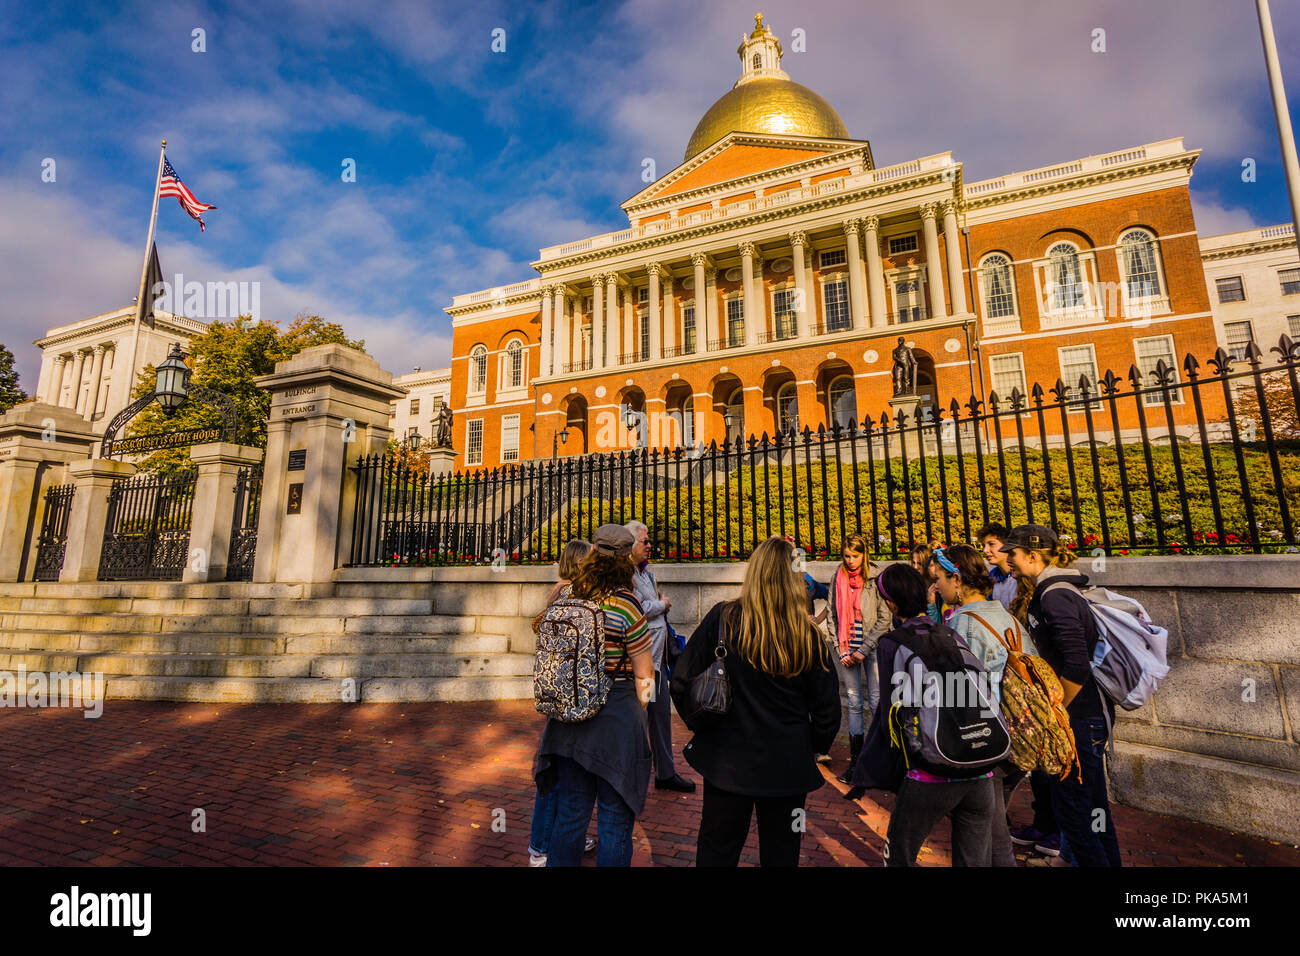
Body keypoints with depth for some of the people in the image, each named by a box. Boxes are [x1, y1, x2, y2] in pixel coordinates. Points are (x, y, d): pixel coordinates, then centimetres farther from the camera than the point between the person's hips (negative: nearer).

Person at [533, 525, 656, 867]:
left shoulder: (568, 595, -1)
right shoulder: (625, 603, -17)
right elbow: (644, 672, -10)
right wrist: (638, 704, 7)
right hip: (616, 714, -5)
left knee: (570, 812, 21)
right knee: (614, 819, 11)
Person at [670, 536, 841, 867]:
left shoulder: (723, 619, -14)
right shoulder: (809, 636, -11)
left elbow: (682, 682, -11)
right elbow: (828, 709, -3)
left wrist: (702, 726, 5)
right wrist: (809, 751, 14)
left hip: (727, 761, 0)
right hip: (788, 767, 1)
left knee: (716, 851, 19)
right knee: (780, 854, 21)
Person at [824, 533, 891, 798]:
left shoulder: (876, 578, -6)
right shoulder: (837, 579, 5)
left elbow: (884, 619, -7)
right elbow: (831, 616, 8)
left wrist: (864, 650, -9)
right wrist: (841, 650, 1)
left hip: (873, 648, -3)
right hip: (847, 649, 3)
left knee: (877, 702, -3)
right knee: (854, 703, 8)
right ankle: (856, 760, 16)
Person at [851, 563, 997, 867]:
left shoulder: (891, 644, -6)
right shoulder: (952, 635, 7)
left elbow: (892, 712, -5)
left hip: (931, 772, -5)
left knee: (898, 856, 16)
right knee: (974, 860, 20)